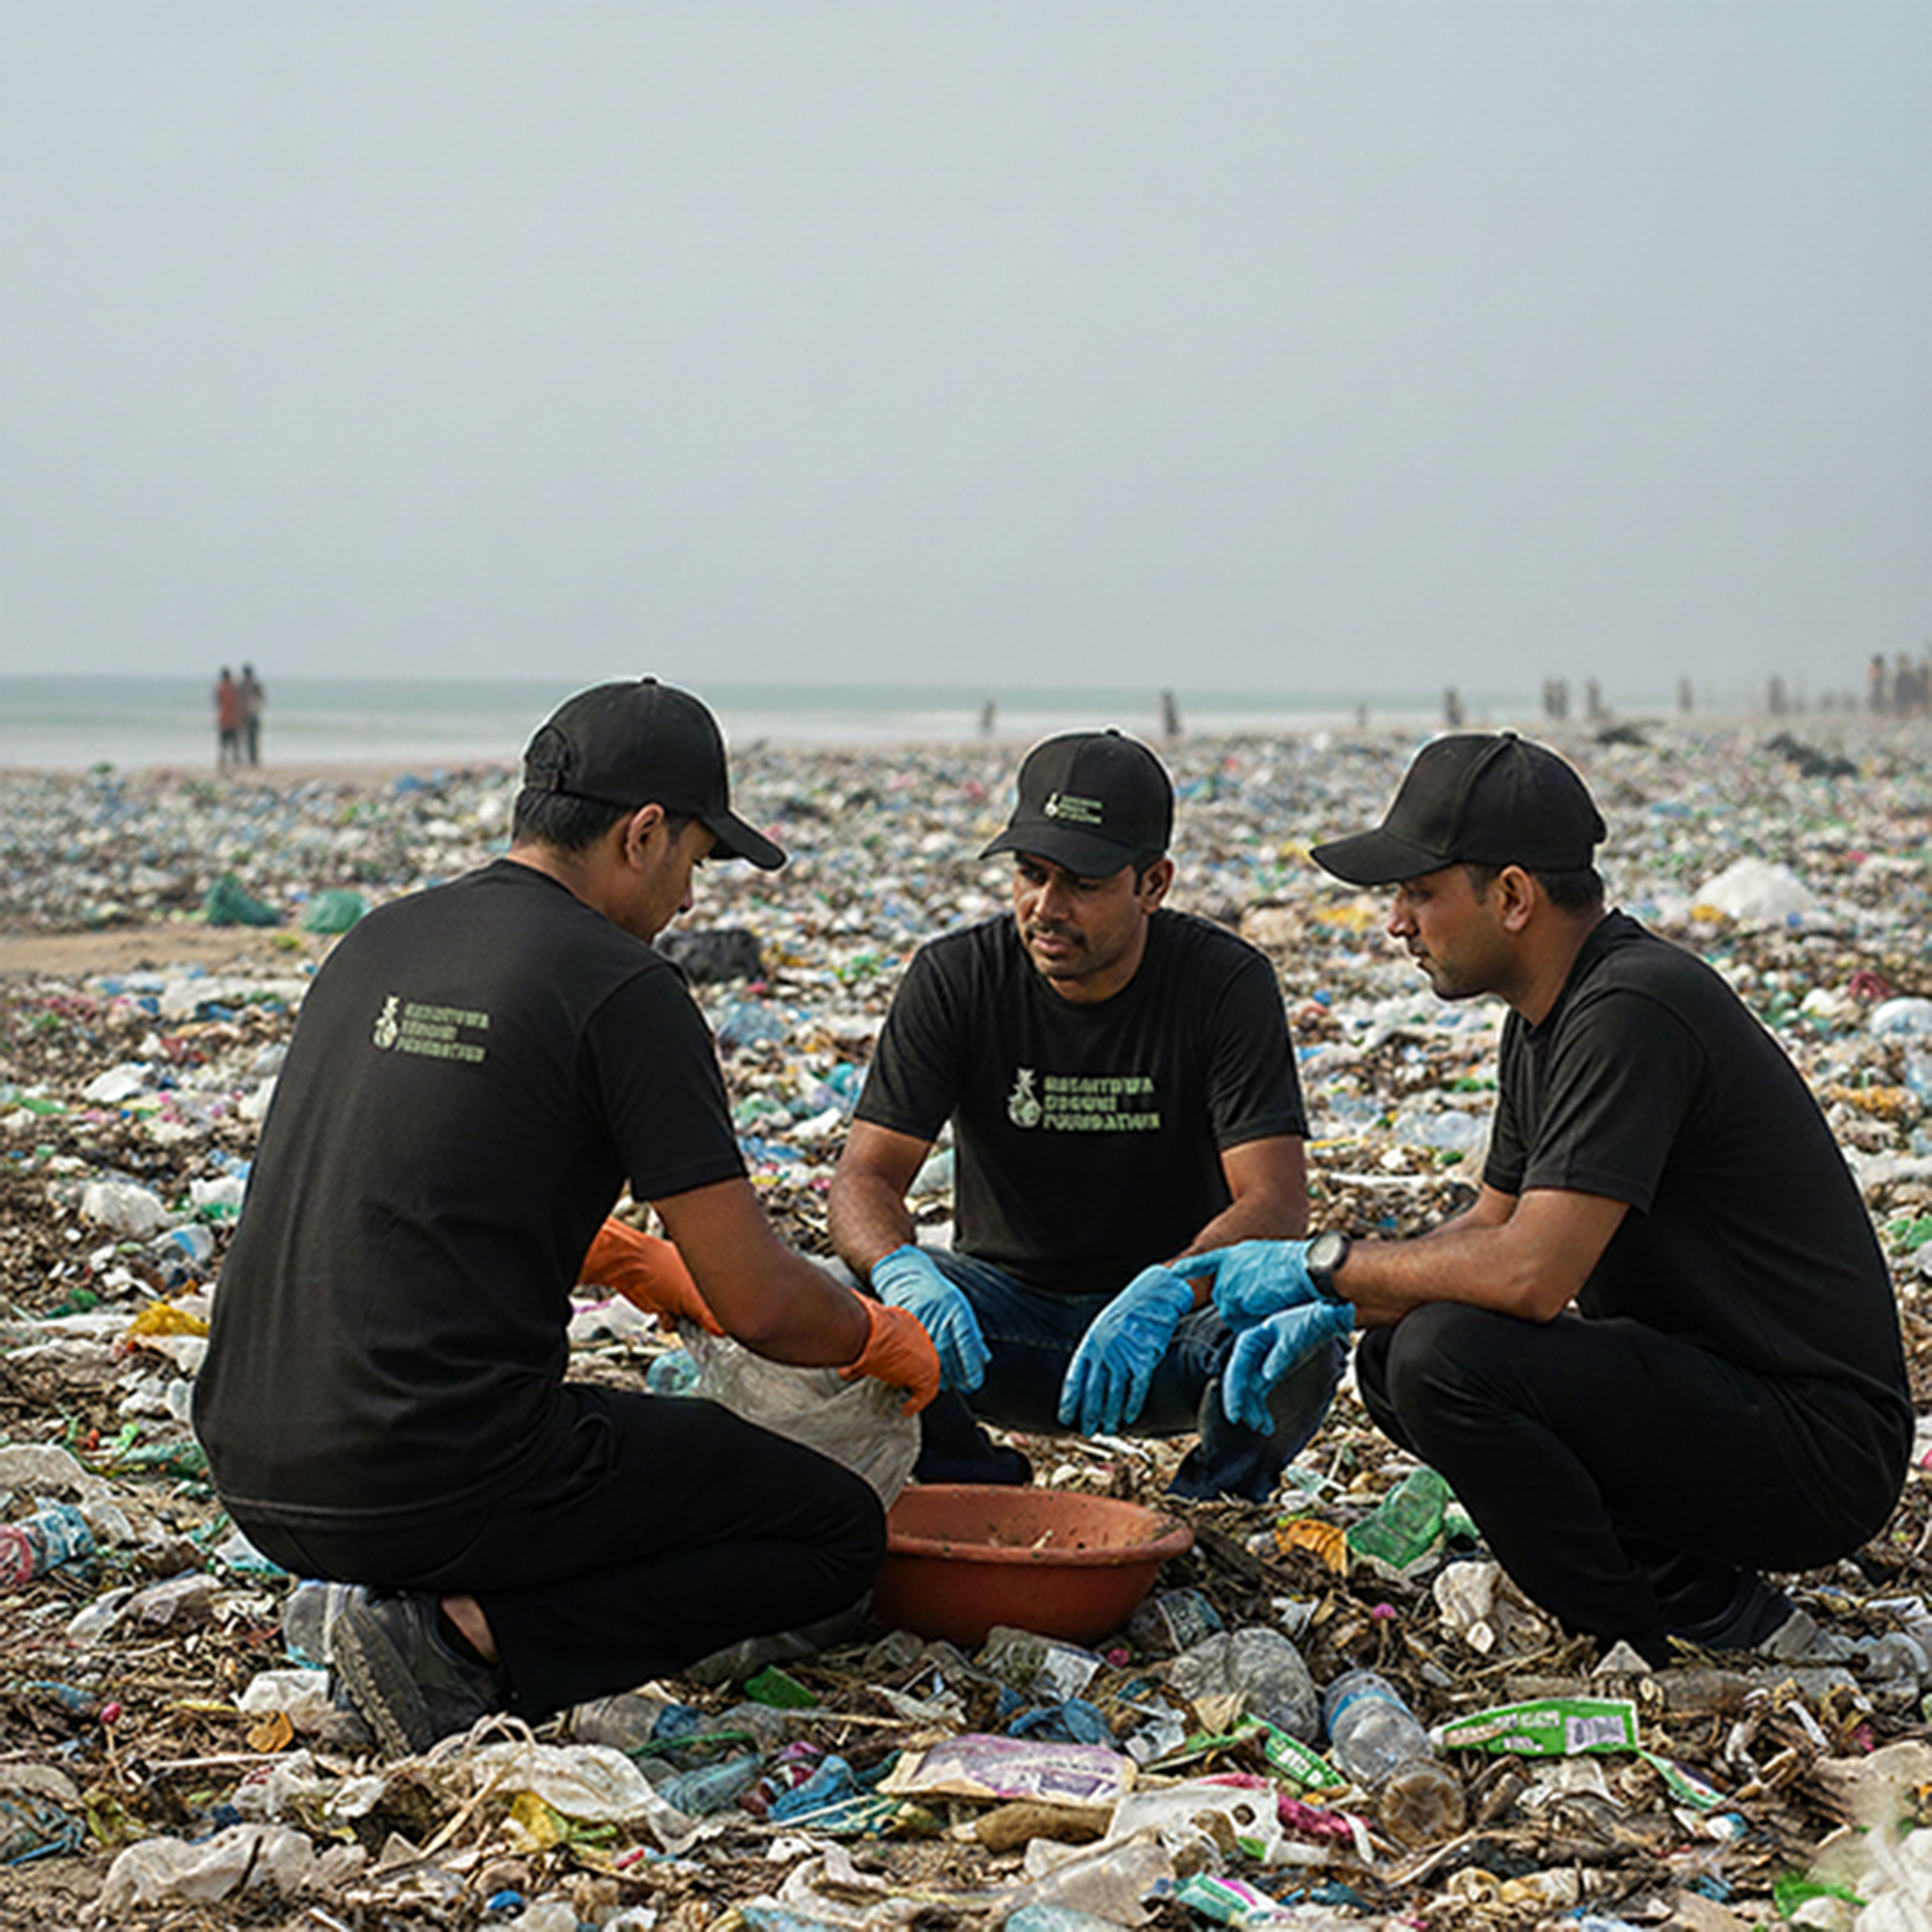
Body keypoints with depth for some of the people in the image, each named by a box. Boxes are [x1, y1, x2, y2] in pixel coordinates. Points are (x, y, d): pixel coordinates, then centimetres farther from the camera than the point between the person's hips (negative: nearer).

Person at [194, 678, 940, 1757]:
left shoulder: (375, 948, 13)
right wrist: (880, 1339, 13)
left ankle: (444, 1615, 8)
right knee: (841, 1536, 7)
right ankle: (472, 1641, -9)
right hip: (435, 1488, -8)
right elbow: (760, 1305, -8)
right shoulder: (621, 989, -9)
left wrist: (628, 1263, 37)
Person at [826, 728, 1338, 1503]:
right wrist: (907, 1275, -39)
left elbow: (1276, 1206, -22)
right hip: (1008, 1303, 2)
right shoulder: (954, 978, -9)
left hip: (1169, 1320, -1)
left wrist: (1162, 1296, -43)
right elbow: (864, 1180, -14)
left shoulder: (1228, 983, -14)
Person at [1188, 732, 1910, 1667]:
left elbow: (1531, 1271, -28)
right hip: (1711, 1385, 10)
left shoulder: (1634, 1010, -22)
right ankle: (1707, 1592, 6)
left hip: (1818, 1448, -10)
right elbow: (1490, 1228, 19)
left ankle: (1664, 1653, -7)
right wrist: (1335, 1312, 3)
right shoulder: (1550, 1017, 9)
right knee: (1392, 1357, 10)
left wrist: (1326, 1263, -14)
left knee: (1444, 1357, -24)